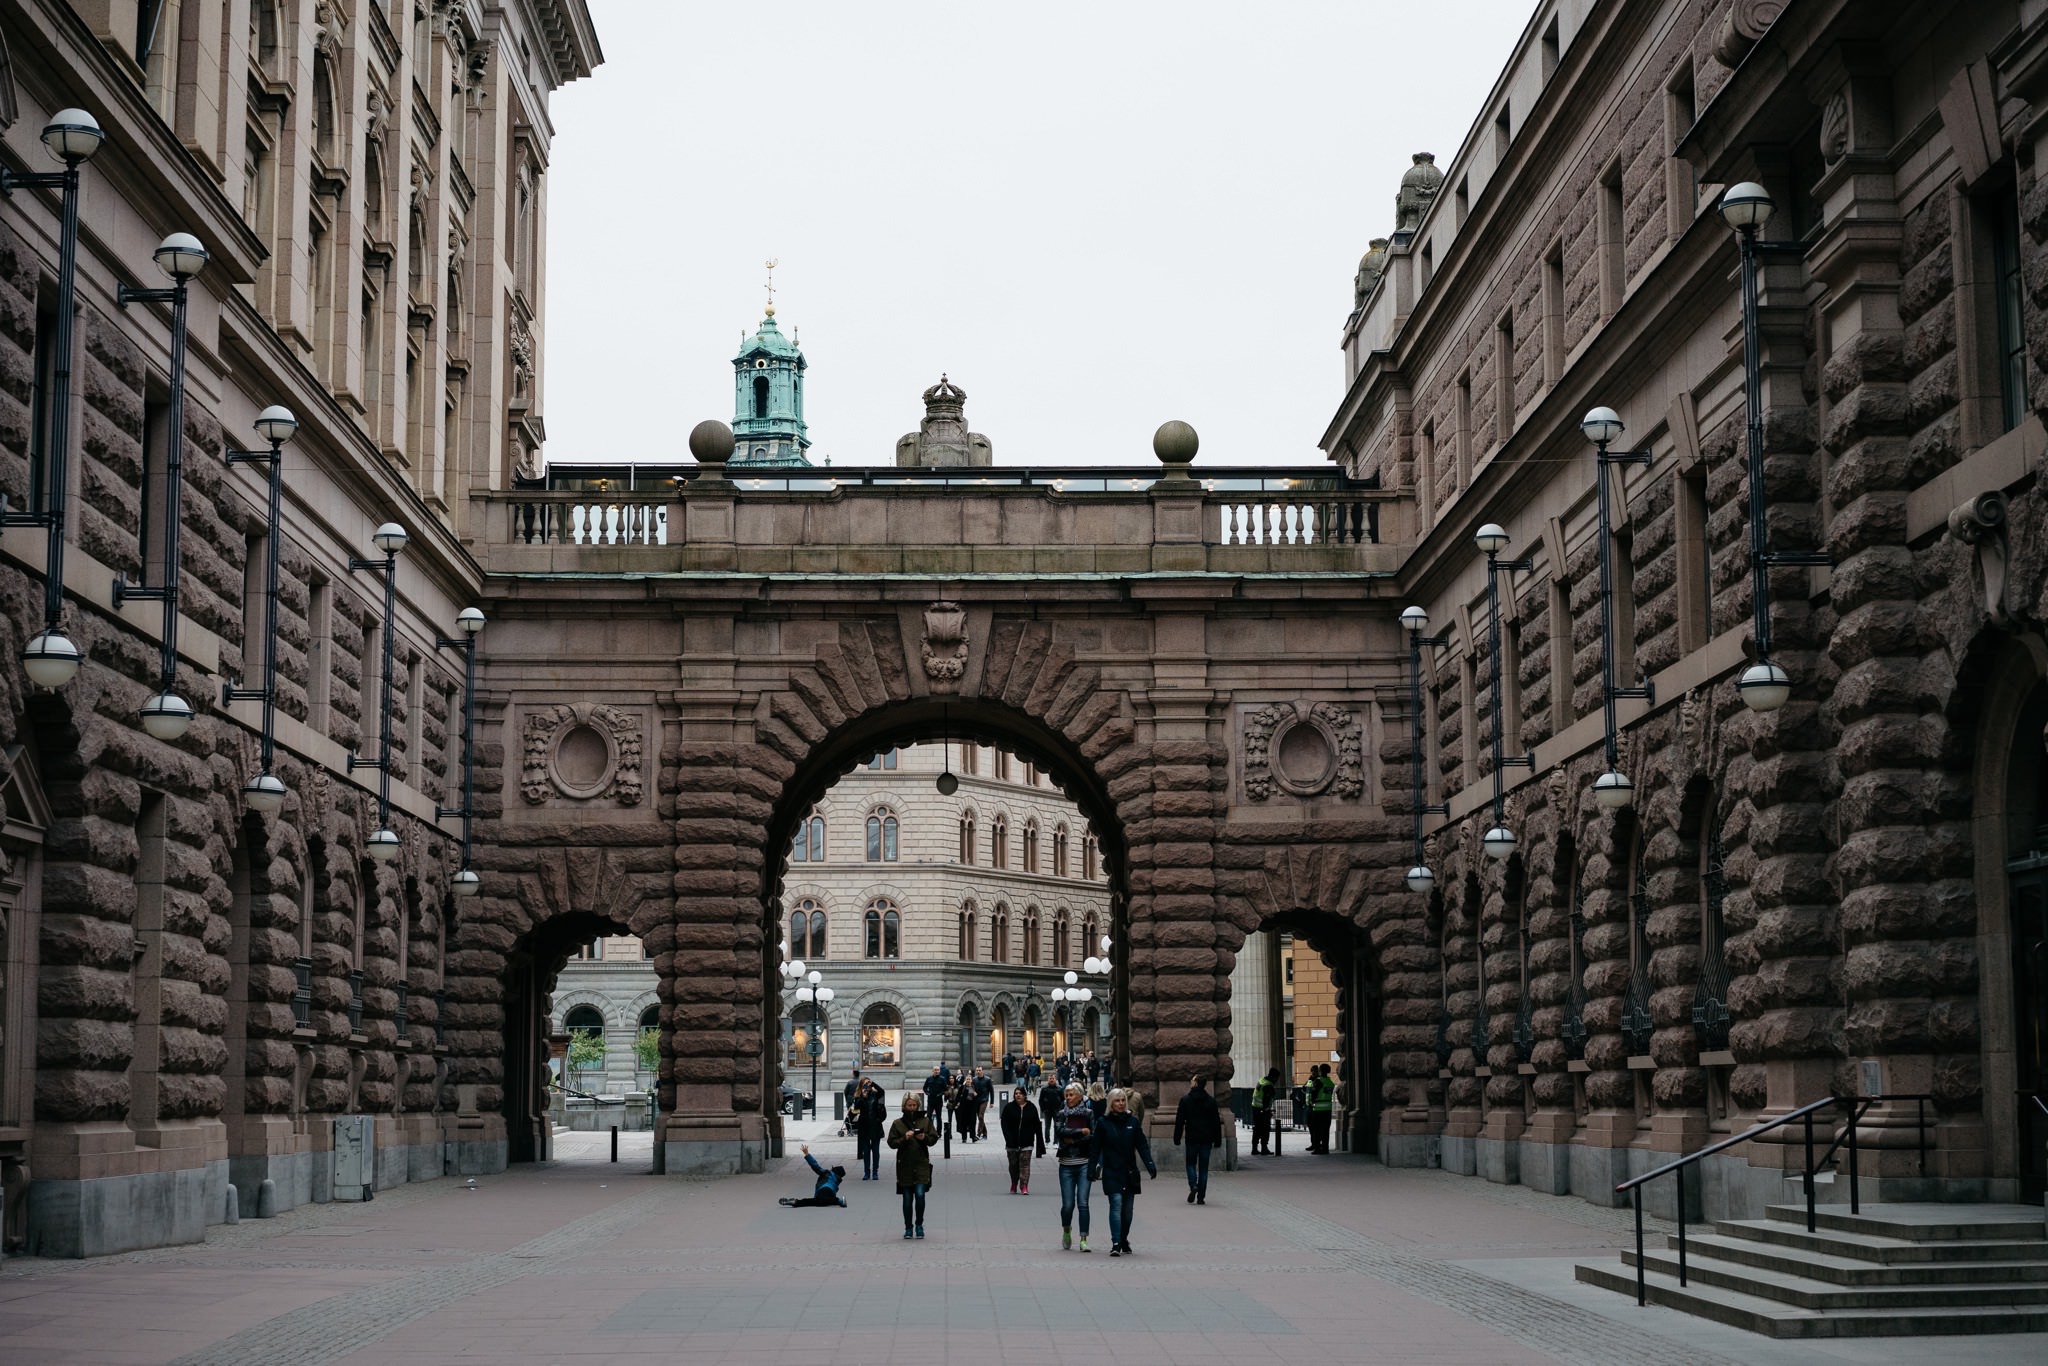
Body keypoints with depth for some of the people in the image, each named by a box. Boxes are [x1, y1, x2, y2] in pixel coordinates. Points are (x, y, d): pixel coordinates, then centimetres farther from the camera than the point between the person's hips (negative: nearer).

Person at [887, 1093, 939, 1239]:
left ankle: (919, 1225, 5)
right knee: (907, 1199, 5)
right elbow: (892, 1142, 1)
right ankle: (908, 1228, 17)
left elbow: (934, 1138, 8)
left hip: (922, 1164, -1)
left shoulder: (925, 1122, 6)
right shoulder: (897, 1124, 5)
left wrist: (924, 1138, -12)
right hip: (904, 1165, 1)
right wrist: (904, 1138, -14)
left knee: (920, 1194, -12)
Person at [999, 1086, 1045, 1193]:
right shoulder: (1009, 1108, 2)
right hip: (1012, 1142, 1)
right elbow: (1004, 1123, -3)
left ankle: (1024, 1186, -13)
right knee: (1013, 1164, 11)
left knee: (1025, 1164, -9)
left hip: (1027, 1142, -1)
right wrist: (1008, 1138, -16)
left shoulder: (1031, 1108, 3)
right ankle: (1014, 1185, 27)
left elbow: (1037, 1126, 4)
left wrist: (1040, 1142, 0)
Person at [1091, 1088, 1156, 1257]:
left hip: (1130, 1172, 3)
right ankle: (1116, 1244, -18)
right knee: (1116, 1205, -14)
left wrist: (1150, 1165, -9)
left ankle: (1124, 1241, 23)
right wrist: (1094, 1168, -1)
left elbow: (1142, 1145, 2)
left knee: (1128, 1209, 7)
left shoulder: (1132, 1121, 5)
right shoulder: (1103, 1122, 1)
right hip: (1111, 1173, -3)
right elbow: (1096, 1148, 3)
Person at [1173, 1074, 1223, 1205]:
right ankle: (1201, 1197, 4)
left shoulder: (1185, 1100, -3)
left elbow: (1179, 1121, -2)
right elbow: (1216, 1122, 3)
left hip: (1191, 1138, -1)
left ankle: (1193, 1185, -13)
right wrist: (1217, 1139, 9)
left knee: (1191, 1163, 14)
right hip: (1206, 1139, 1)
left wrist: (1177, 1138, 4)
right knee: (1203, 1167, 6)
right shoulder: (1211, 1101, 1)